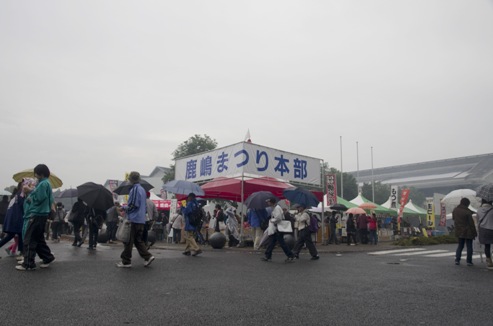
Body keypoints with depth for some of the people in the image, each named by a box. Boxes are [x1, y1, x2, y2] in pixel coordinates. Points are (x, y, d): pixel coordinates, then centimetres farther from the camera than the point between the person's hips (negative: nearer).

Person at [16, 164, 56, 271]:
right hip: (39, 214, 10)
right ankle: (48, 258, 18)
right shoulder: (43, 183, 18)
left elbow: (38, 199, -19)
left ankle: (28, 264, -3)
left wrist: (30, 191, -7)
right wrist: (31, 191, 7)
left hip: (37, 215, -10)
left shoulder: (43, 183, -13)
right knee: (39, 239, 14)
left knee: (29, 240, -6)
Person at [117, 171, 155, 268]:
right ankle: (148, 257, 6)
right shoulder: (142, 189, 15)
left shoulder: (134, 189, -13)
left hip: (134, 219, -9)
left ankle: (126, 261, 8)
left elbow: (133, 205, -17)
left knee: (128, 240, 1)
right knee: (138, 240, 14)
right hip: (141, 219, 9)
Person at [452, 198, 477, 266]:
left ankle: (457, 260, 10)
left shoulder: (455, 210, 2)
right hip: (467, 232, -5)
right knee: (469, 246, 7)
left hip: (459, 231, 6)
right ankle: (469, 261, 11)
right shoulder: (467, 212, -18)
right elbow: (471, 223, -14)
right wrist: (474, 233, -7)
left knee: (460, 245, 15)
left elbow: (453, 219, 12)